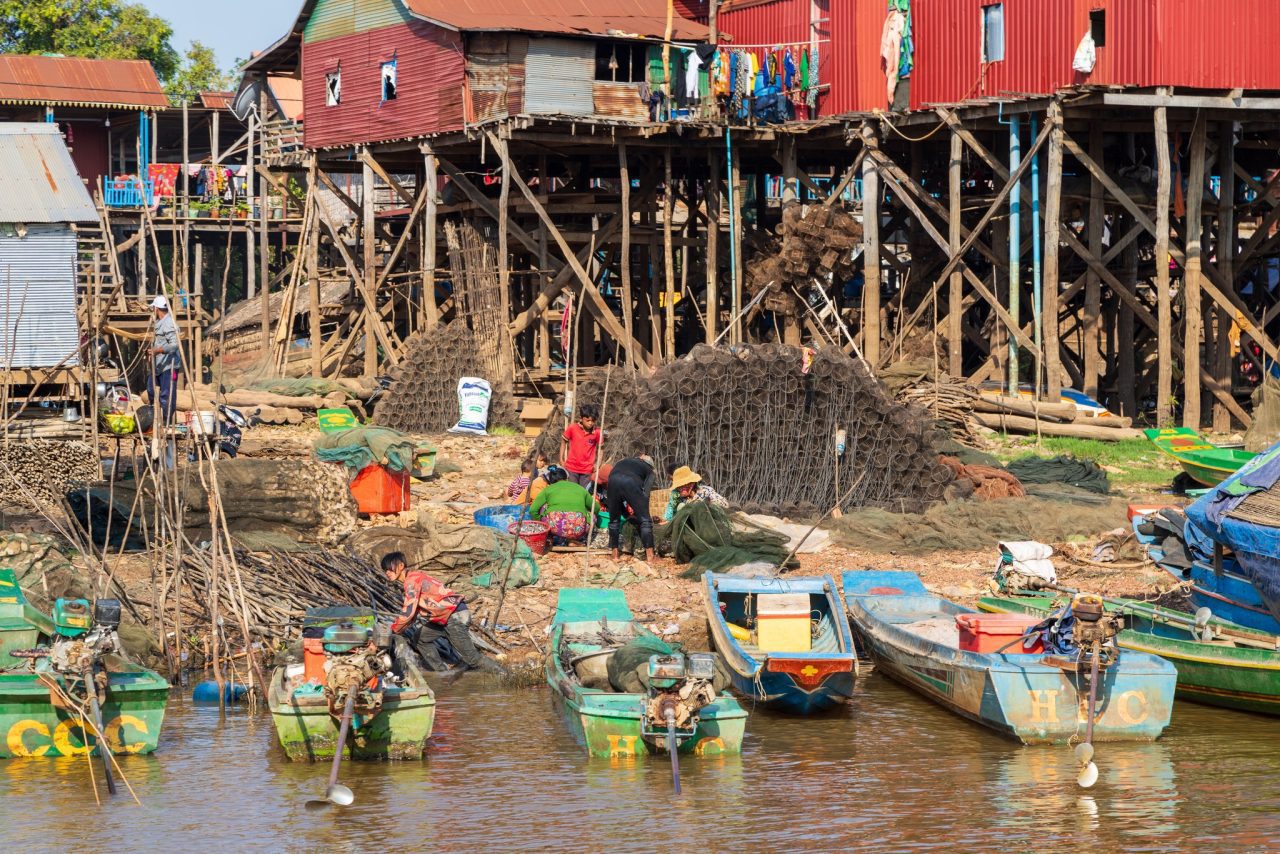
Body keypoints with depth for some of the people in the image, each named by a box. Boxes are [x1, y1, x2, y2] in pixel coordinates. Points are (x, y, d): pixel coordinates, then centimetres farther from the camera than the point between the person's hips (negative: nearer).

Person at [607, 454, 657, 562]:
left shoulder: (621, 463, 41)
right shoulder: (649, 470, 30)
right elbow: (646, 493, 14)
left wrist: (626, 512, 36)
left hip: (613, 480, 3)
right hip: (631, 483, -3)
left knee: (614, 520, 20)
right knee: (645, 520, 6)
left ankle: (615, 555, 22)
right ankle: (649, 557, -1)